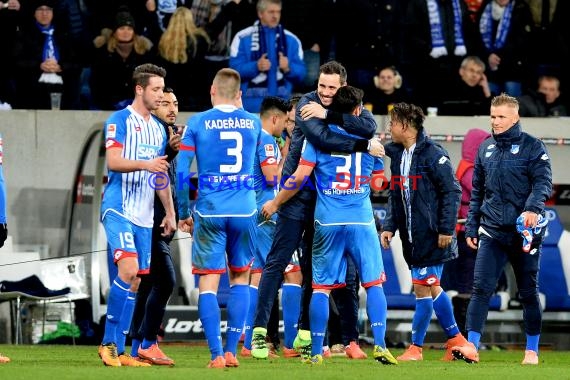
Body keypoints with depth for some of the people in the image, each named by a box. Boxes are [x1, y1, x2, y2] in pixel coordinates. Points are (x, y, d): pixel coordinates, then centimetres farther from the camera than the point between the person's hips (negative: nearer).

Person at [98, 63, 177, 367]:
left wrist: (170, 213, 21)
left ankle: (118, 350, 6)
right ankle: (109, 342, -13)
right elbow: (113, 161, -16)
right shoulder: (119, 120, -4)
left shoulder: (158, 129, 18)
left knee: (134, 281, 3)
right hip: (119, 209, -7)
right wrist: (145, 164, -32)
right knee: (128, 269, -22)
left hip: (144, 216, 7)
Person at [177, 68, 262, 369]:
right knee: (240, 279, 16)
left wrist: (183, 213, 6)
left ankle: (217, 354, -7)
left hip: (209, 212, -2)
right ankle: (231, 351, 11)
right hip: (244, 212, 2)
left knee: (208, 284, 2)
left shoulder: (197, 123, -1)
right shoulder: (252, 123, 7)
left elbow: (181, 171, -4)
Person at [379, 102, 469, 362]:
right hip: (411, 237, 8)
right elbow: (395, 196, 18)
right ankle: (455, 338, 24)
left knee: (423, 289, -5)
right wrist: (389, 226, 8)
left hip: (431, 236, -8)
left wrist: (446, 229, -16)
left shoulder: (433, 155, -13)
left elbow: (452, 192, -13)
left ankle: (416, 347, 2)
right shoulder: (397, 155, 11)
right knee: (431, 289, 14)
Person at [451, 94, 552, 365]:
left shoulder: (532, 147, -3)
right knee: (481, 288, -10)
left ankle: (532, 350, 18)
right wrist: (471, 228, 13)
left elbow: (543, 182, -12)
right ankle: (471, 346, -15)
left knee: (528, 292, 7)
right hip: (491, 231, 3)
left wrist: (533, 209, -30)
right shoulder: (485, 148, 11)